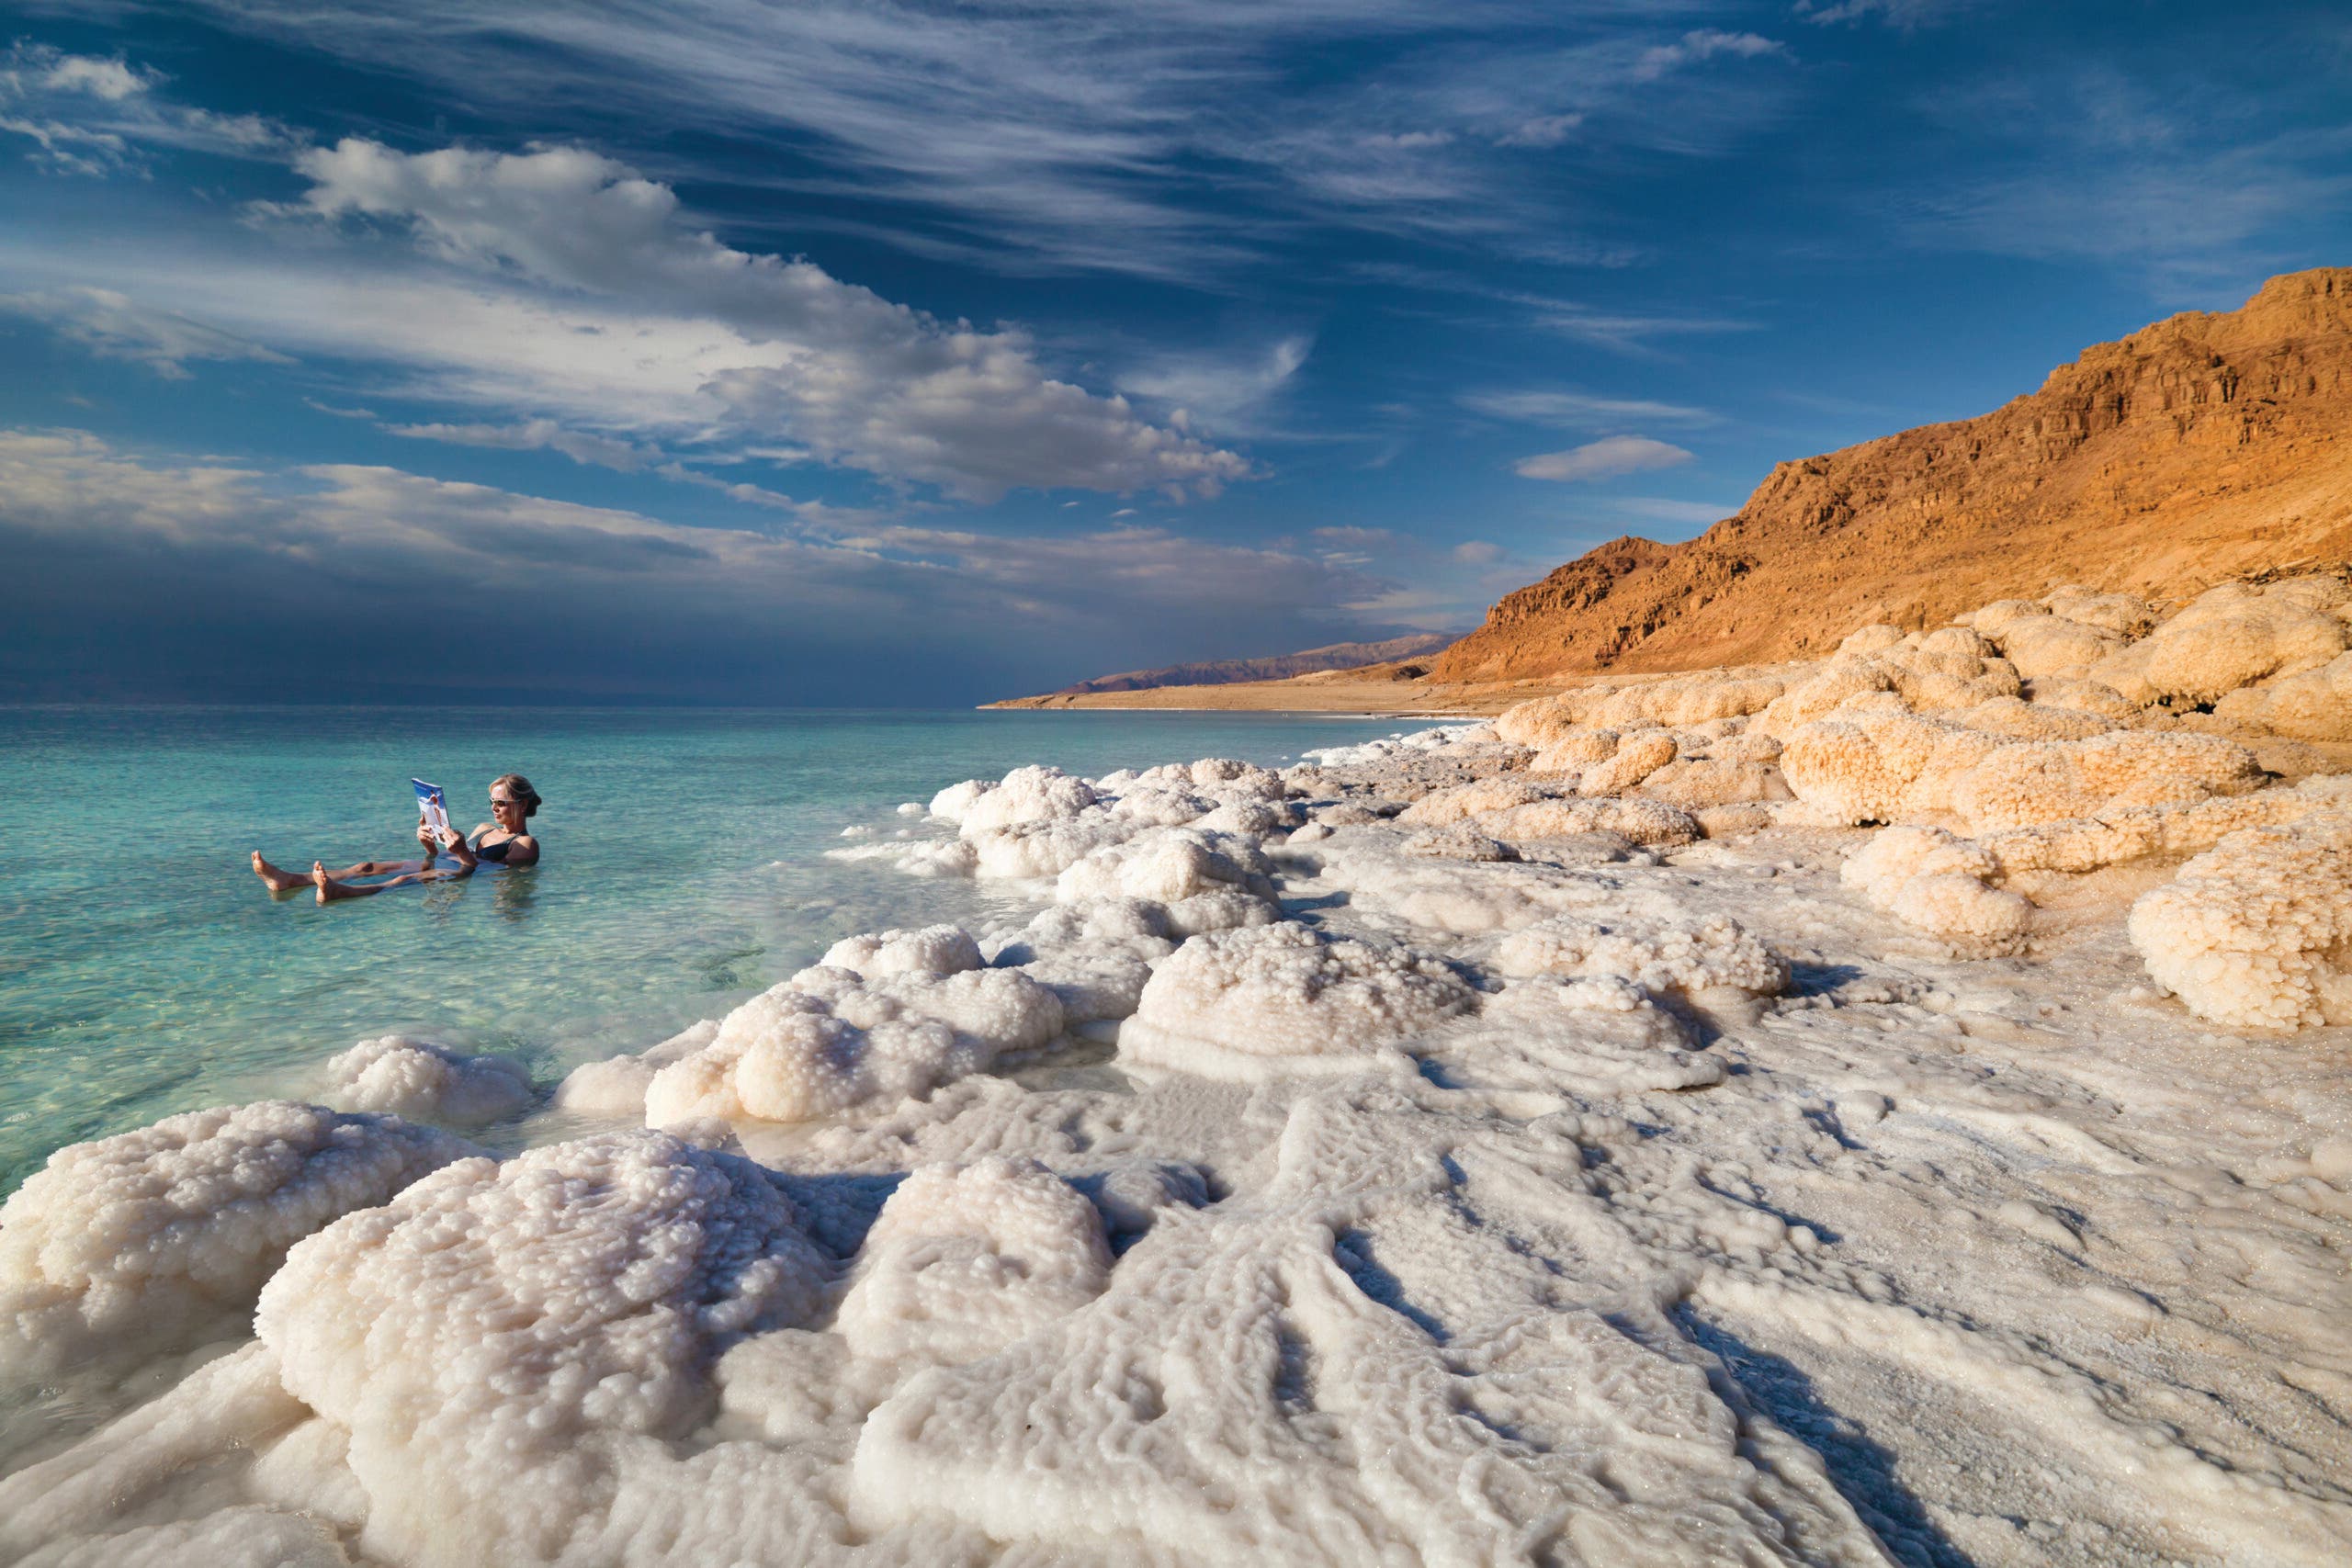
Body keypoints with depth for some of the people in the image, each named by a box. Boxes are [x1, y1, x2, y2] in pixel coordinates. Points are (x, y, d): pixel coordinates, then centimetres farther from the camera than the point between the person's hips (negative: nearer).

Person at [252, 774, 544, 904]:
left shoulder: (527, 845, 3)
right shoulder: (485, 828, 31)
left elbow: (492, 869, -13)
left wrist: (465, 855, -28)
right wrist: (431, 847, 6)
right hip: (447, 866, 9)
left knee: (408, 879, -38)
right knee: (368, 867, -10)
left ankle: (339, 892, -65)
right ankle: (289, 880, -27)